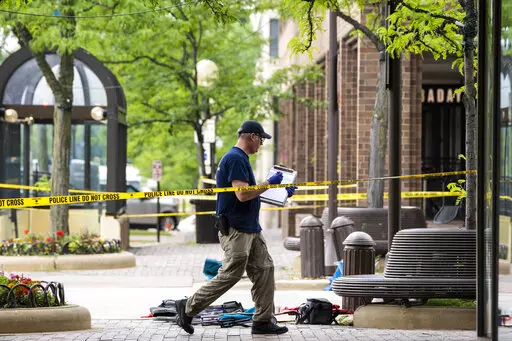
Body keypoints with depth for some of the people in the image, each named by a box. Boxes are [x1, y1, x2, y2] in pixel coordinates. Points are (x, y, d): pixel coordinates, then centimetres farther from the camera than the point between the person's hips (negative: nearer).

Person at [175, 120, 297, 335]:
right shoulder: (236, 159, -16)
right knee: (230, 275, -8)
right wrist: (269, 183, -15)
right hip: (235, 230, -11)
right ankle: (188, 308, 3)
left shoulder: (241, 158, 18)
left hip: (251, 229, 11)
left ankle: (263, 321, 9)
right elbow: (242, 194, -24)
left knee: (264, 269, 7)